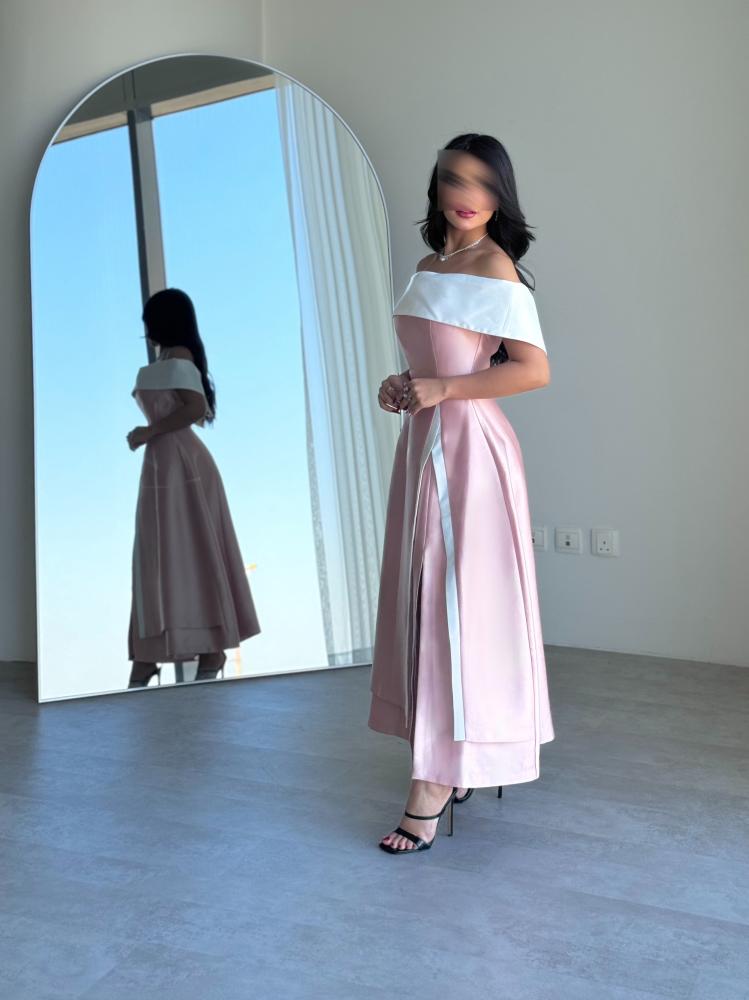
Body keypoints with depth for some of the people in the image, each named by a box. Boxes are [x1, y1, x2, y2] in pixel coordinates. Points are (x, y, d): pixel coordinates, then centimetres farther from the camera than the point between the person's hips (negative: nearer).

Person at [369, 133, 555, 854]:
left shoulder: (495, 269, -8)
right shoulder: (427, 267, 16)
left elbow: (534, 369, -16)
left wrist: (442, 389, -17)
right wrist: (403, 386, 6)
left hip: (468, 449, -8)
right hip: (421, 443, 8)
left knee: (456, 602, -6)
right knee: (422, 599, 8)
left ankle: (434, 788, 0)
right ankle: (452, 771, 19)